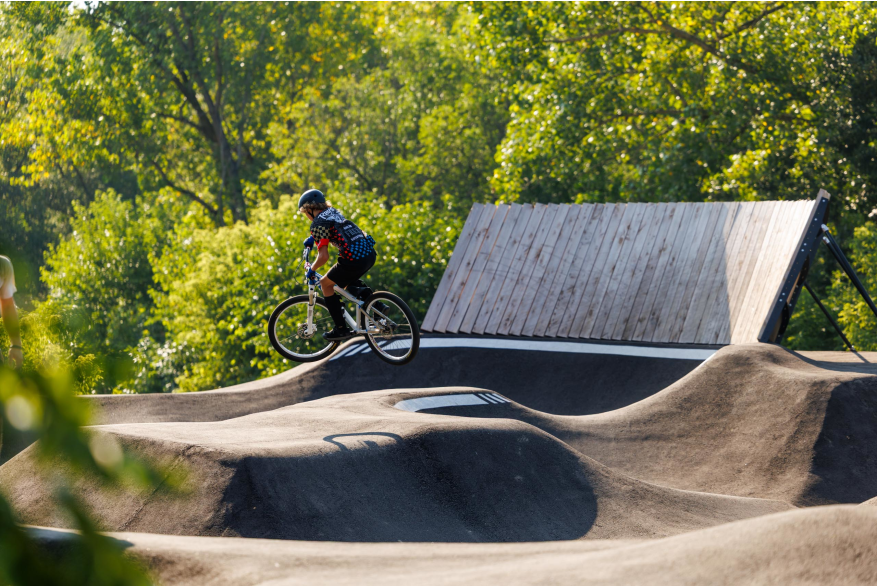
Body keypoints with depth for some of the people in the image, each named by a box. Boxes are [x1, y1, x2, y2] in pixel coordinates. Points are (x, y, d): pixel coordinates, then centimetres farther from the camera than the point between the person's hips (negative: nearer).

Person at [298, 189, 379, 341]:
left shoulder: (318, 224, -6)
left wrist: (311, 270, 4)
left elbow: (324, 256, -13)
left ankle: (341, 329, 12)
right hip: (370, 254, 8)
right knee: (344, 281, 32)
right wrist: (312, 238, 49)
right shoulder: (332, 211, 18)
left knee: (326, 283, 13)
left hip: (354, 260, -8)